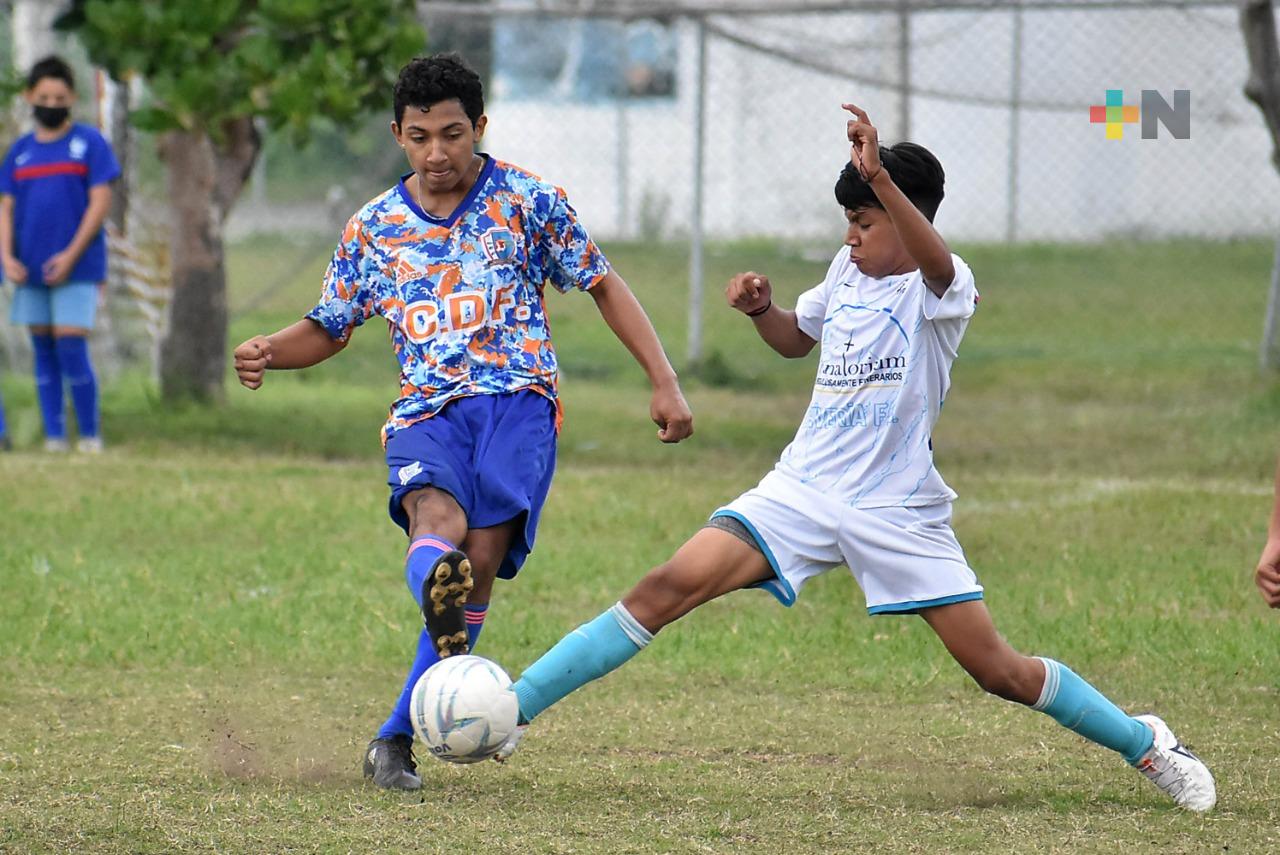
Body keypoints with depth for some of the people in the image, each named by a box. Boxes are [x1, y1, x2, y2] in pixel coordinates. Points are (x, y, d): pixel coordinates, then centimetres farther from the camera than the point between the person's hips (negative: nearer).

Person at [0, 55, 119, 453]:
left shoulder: (89, 142, 0)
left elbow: (100, 203, -4)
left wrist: (71, 255, -12)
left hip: (76, 267, -4)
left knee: (71, 347, -11)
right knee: (43, 351, 6)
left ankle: (90, 435, -2)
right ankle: (54, 436, 10)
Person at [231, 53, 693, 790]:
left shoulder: (527, 200, 5)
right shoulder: (375, 229, 13)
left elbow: (604, 286, 10)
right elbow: (329, 329, 22)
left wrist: (665, 382, 2)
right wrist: (269, 353, 0)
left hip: (516, 399, -2)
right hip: (426, 411, 2)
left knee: (480, 561, -21)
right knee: (437, 521, -31)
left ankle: (396, 740, -13)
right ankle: (439, 594, -68)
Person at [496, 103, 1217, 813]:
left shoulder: (942, 287, -10)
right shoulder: (849, 273, 9)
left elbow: (934, 262, -37)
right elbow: (796, 337, 30)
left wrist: (880, 179, -51)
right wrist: (762, 309, 7)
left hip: (899, 511, -4)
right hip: (803, 490, 4)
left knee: (1001, 671, -4)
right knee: (671, 587, -14)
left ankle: (1145, 745, 19)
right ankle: (510, 713, -15)